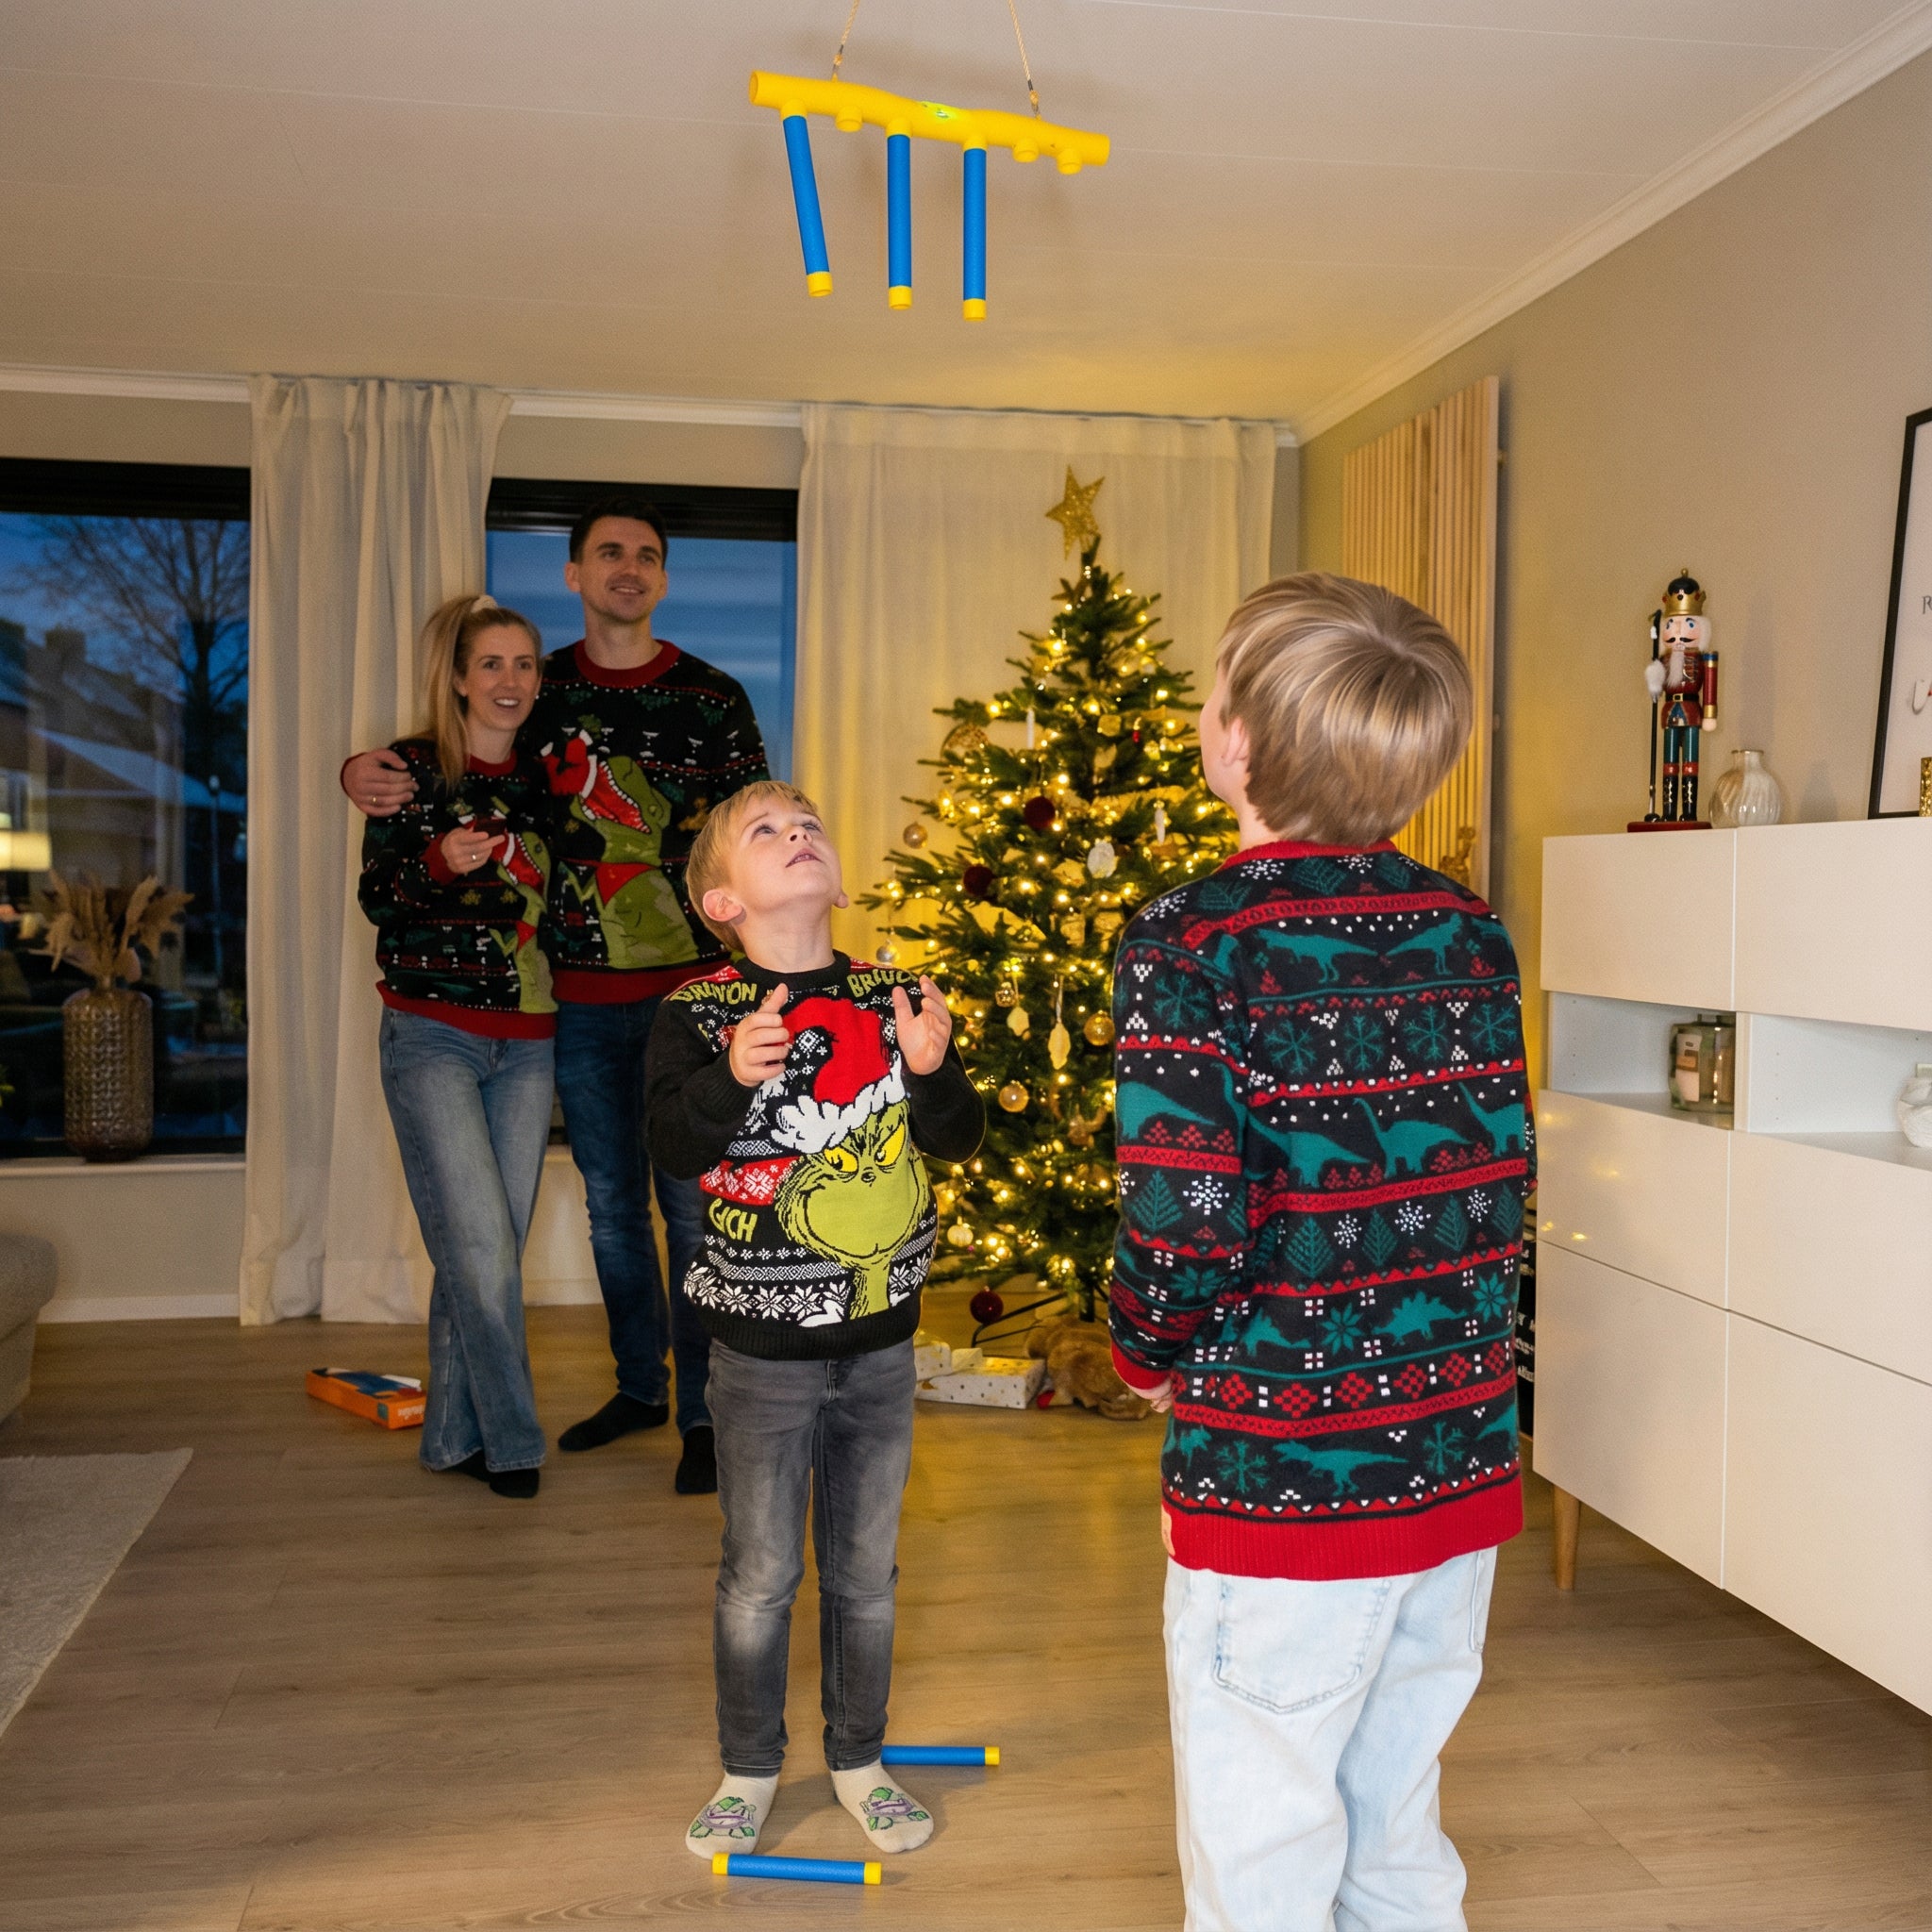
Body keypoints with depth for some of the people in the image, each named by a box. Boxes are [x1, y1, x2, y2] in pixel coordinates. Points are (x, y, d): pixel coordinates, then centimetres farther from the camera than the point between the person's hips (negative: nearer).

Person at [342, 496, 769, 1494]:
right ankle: (640, 1384, 31)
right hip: (578, 994, 3)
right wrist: (361, 773, -5)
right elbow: (443, 773, 17)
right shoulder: (540, 690, 6)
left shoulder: (713, 698, 0)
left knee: (692, 1204, -1)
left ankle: (705, 1414, 12)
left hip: (689, 989, -3)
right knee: (611, 1202, 14)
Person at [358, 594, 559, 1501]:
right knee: (481, 1245, -10)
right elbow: (374, 897, -4)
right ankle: (512, 1441, 5)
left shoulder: (539, 779, 11)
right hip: (432, 1035, -4)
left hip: (526, 1043, 5)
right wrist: (438, 863, -21)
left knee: (492, 1248, 6)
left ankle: (456, 1435, 20)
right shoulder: (411, 768, -2)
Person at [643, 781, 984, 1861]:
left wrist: (931, 1070, -20)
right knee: (761, 1574, 11)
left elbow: (958, 1139, -2)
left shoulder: (894, 999, -2)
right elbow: (675, 1149, -17)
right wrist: (732, 1077, -33)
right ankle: (750, 1769, 33)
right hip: (763, 1348, -2)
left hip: (881, 1341, 3)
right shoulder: (700, 1012, -9)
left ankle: (859, 1759, 36)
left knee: (866, 1569, 16)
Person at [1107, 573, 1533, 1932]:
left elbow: (1186, 1221, -22)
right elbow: (1501, 1176, 8)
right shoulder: (1473, 935, 2)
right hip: (1465, 1466, 6)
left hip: (1280, 1480, -6)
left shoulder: (1190, 943, -17)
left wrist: (1149, 1355, -2)